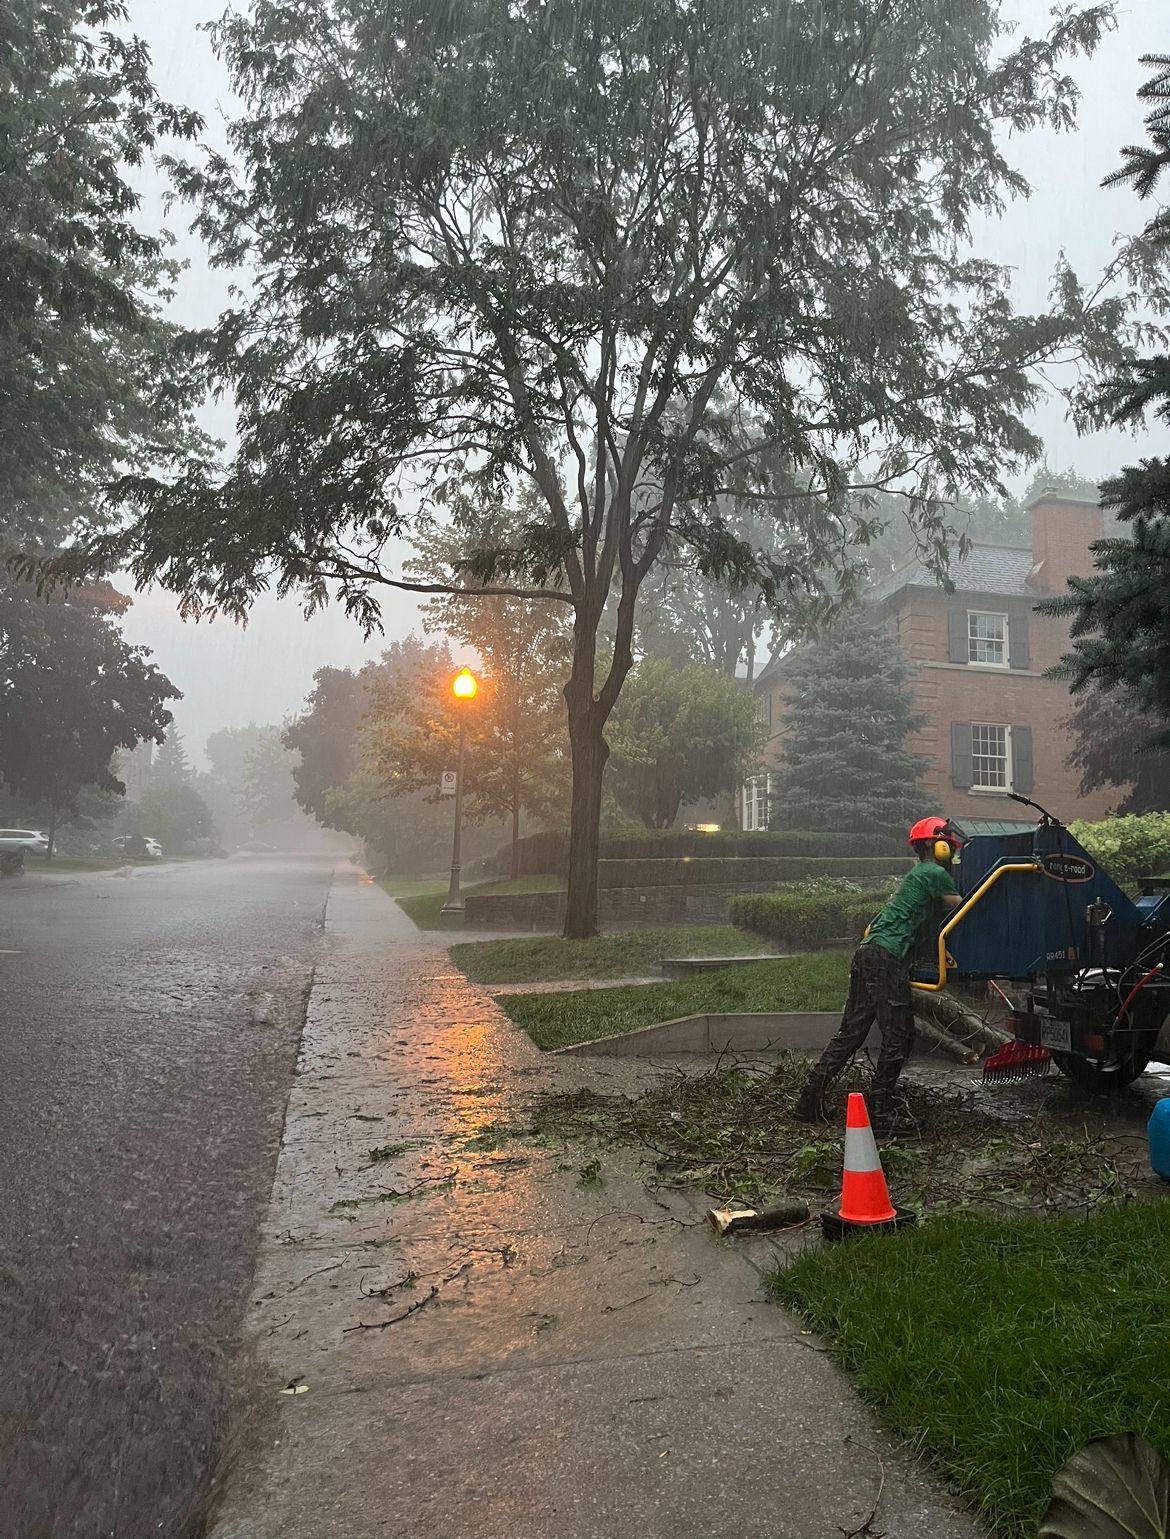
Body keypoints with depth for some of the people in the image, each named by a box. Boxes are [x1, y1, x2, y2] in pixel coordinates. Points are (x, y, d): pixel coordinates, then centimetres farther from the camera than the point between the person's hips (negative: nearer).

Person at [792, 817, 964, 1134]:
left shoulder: (916, 875, 28)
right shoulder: (936, 874, 0)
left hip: (868, 953, 9)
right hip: (887, 957, -9)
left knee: (850, 1032, 9)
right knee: (898, 1036, -3)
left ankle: (809, 1102, 8)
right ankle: (880, 1113, 0)